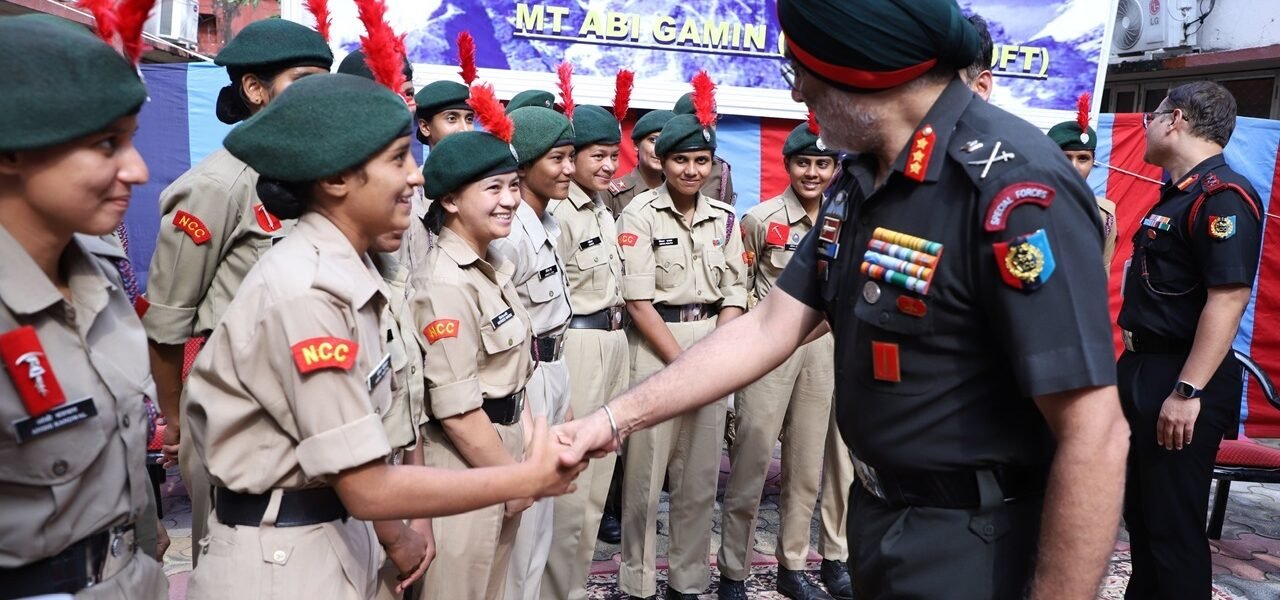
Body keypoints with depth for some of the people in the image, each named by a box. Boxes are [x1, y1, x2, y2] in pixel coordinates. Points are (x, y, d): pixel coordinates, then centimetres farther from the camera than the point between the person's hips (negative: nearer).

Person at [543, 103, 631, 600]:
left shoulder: (605, 214, 16)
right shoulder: (558, 215, -13)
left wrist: (616, 341, 18)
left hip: (615, 344, 9)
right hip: (578, 348, -9)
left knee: (599, 477, 16)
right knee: (570, 483, -2)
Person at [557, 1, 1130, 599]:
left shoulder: (1013, 185, -25)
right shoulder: (858, 179, 2)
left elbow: (1096, 436, -26)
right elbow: (769, 328, 1)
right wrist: (615, 418, -3)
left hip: (968, 545, -8)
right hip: (876, 514, 8)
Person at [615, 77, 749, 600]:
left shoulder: (723, 218, 9)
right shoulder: (640, 215, -5)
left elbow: (735, 294, 7)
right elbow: (637, 300, -10)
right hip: (655, 347, -4)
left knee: (701, 475, 10)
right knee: (645, 473, 0)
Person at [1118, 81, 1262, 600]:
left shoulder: (1222, 196, -16)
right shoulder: (1177, 194, 16)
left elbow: (1229, 297, -24)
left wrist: (1188, 391, -27)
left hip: (1178, 382, -10)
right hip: (1144, 371, 10)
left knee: (1173, 523, -1)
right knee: (1139, 511, 20)